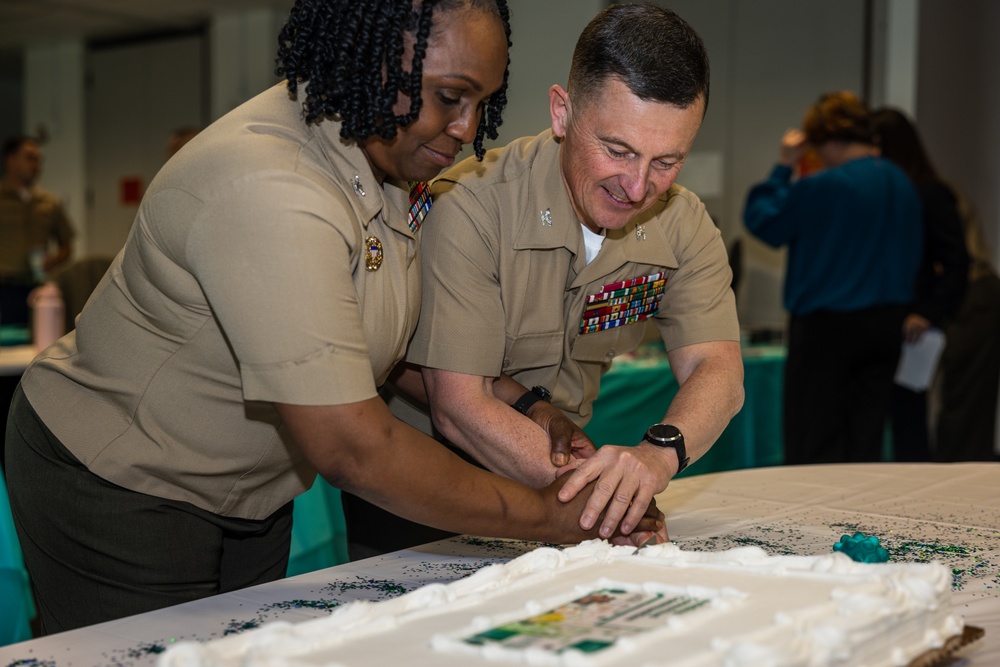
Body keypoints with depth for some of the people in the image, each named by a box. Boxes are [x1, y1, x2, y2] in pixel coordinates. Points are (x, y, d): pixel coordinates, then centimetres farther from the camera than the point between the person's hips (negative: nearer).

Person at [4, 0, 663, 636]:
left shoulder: (381, 147, -3)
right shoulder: (270, 191, -34)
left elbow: (395, 341, 8)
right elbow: (353, 449, -35)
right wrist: (547, 515, -26)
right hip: (119, 497, -8)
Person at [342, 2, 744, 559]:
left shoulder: (683, 225, -8)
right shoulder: (469, 207, -25)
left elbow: (718, 368, -18)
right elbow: (459, 405, -27)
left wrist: (658, 455, -42)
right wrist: (597, 489, -40)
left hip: (562, 459, 5)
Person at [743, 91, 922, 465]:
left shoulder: (819, 188, -17)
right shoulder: (902, 185, 5)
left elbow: (761, 220, -6)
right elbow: (912, 255, 14)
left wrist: (783, 166, 0)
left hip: (827, 325, -7)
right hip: (886, 323, 7)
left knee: (813, 447, 2)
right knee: (866, 441, 13)